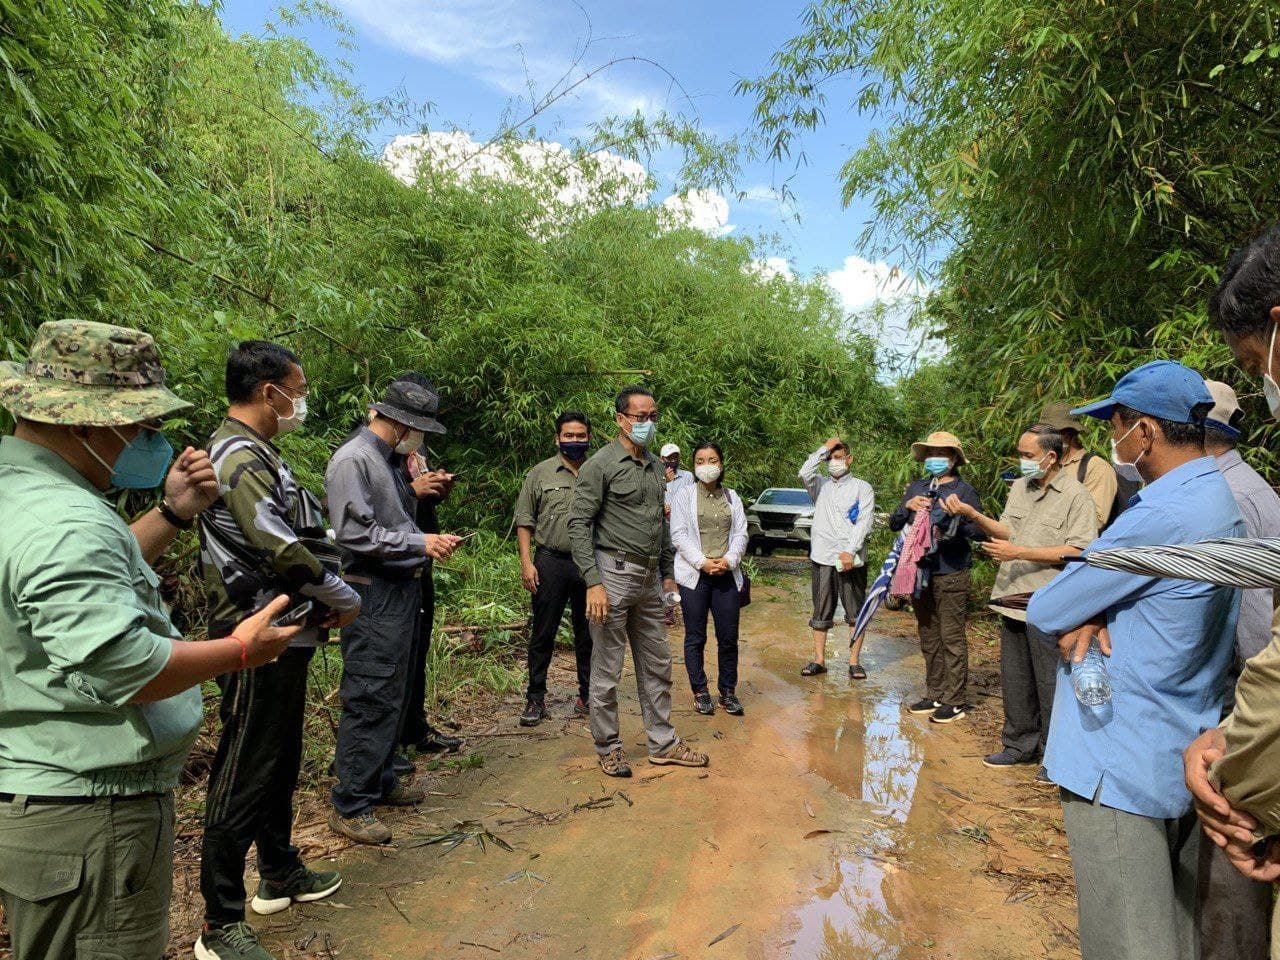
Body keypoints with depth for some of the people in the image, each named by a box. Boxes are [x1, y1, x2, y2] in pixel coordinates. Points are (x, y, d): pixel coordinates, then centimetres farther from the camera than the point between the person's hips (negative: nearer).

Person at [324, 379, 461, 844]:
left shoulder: (388, 461, 16)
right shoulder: (352, 460, -14)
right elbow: (354, 533, -21)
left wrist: (432, 541, 8)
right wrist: (418, 543, -18)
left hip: (400, 591, 10)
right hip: (372, 595, -10)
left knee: (392, 696, 18)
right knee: (369, 700, -5)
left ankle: (380, 780, 32)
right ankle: (350, 806, 6)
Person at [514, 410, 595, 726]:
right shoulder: (541, 474, 3)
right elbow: (524, 522, 3)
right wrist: (527, 563, -6)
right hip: (551, 562, -2)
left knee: (588, 634, 10)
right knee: (543, 633, 3)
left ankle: (588, 696, 23)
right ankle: (536, 698, 14)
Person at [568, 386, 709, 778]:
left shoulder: (655, 466, 13)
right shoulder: (600, 465, -10)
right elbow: (578, 524, -14)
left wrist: (667, 573, 17)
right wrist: (593, 582, -20)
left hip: (649, 578, 7)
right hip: (614, 573, -7)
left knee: (657, 665, 14)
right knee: (607, 670, 3)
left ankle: (663, 743, 27)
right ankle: (608, 747, 19)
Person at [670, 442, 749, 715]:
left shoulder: (732, 497, 13)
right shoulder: (683, 496, 3)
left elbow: (741, 533, 8)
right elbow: (679, 535, -5)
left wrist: (729, 560, -10)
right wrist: (702, 562, -14)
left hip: (727, 575, 3)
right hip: (694, 575, -3)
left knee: (729, 638, 4)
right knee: (695, 638, 3)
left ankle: (728, 691, 17)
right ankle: (700, 692, 15)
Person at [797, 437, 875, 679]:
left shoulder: (862, 488, 6)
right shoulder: (820, 485, 12)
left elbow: (865, 523, -5)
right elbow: (804, 473, -11)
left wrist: (850, 551, -15)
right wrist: (824, 448, -5)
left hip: (852, 559, -2)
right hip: (822, 559, 2)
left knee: (856, 613, 4)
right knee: (821, 612, 6)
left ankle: (855, 661, 12)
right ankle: (819, 660, 14)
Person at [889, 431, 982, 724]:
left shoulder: (964, 491, -6)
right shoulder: (917, 488, 10)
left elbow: (979, 532, -12)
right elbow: (894, 524, 11)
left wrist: (958, 514, -29)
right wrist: (907, 507, -8)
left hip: (950, 575, -6)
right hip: (920, 573, 6)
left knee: (952, 638, -1)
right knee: (928, 638, 15)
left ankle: (956, 701, 9)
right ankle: (935, 694, 27)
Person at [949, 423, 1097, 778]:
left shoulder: (1076, 496, -10)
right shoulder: (1019, 487, 12)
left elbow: (1077, 550, -17)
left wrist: (1019, 553, -19)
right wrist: (974, 516, -3)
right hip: (1013, 599, 7)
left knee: (1050, 682, 2)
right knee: (1014, 680, 15)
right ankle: (1020, 744, 29)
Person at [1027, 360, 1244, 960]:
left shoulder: (1160, 518, -24)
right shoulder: (1222, 502, 7)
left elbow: (1043, 611, -17)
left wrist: (1077, 615, 5)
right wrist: (1090, 618, -9)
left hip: (1121, 768, -9)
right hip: (1183, 756, 10)